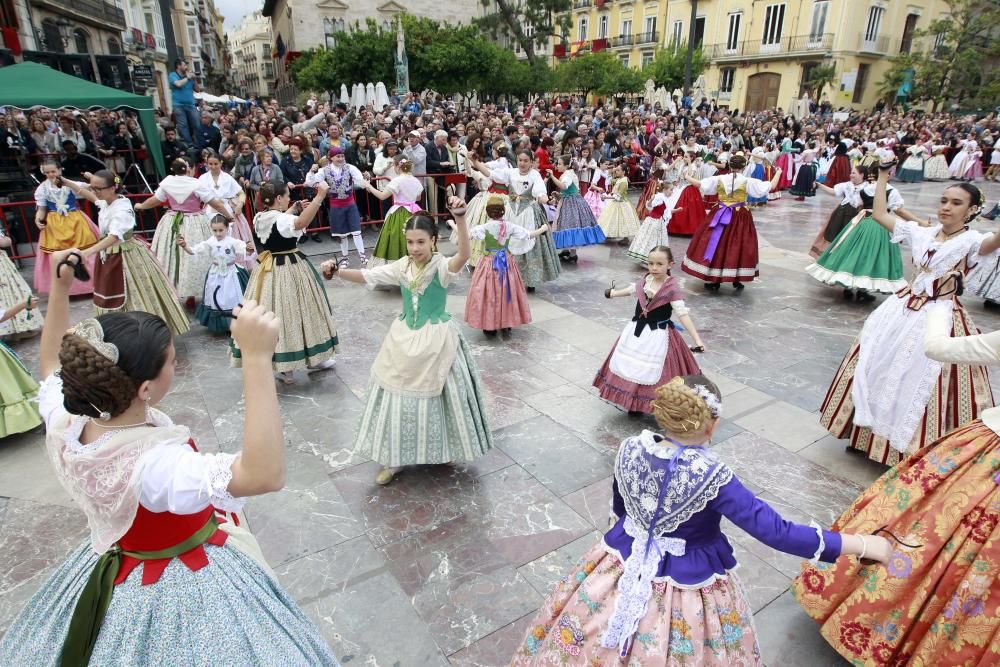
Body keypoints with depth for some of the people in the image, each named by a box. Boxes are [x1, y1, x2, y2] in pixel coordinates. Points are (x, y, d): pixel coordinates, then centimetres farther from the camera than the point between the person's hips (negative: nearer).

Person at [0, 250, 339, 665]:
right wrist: (257, 358, -61)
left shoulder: (63, 424, -19)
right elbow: (265, 475, -57)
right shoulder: (152, 464, -43)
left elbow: (52, 363, 4)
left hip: (113, 571, 7)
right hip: (183, 588, -7)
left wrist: (59, 284, 3)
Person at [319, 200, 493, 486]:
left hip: (436, 341, -5)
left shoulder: (441, 267, -17)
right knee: (398, 394, 11)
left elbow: (463, 256, -38)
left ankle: (437, 450, 34)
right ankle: (395, 457, 27)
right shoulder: (401, 267, -2)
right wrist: (337, 271, -17)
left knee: (435, 396, 9)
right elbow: (366, 276, 0)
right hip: (404, 339, 5)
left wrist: (460, 219, -53)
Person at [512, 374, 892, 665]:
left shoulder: (631, 450, -16)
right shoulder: (713, 478, -29)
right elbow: (777, 532, -25)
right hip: (688, 583, -3)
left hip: (624, 565, 3)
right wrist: (864, 544, -17)